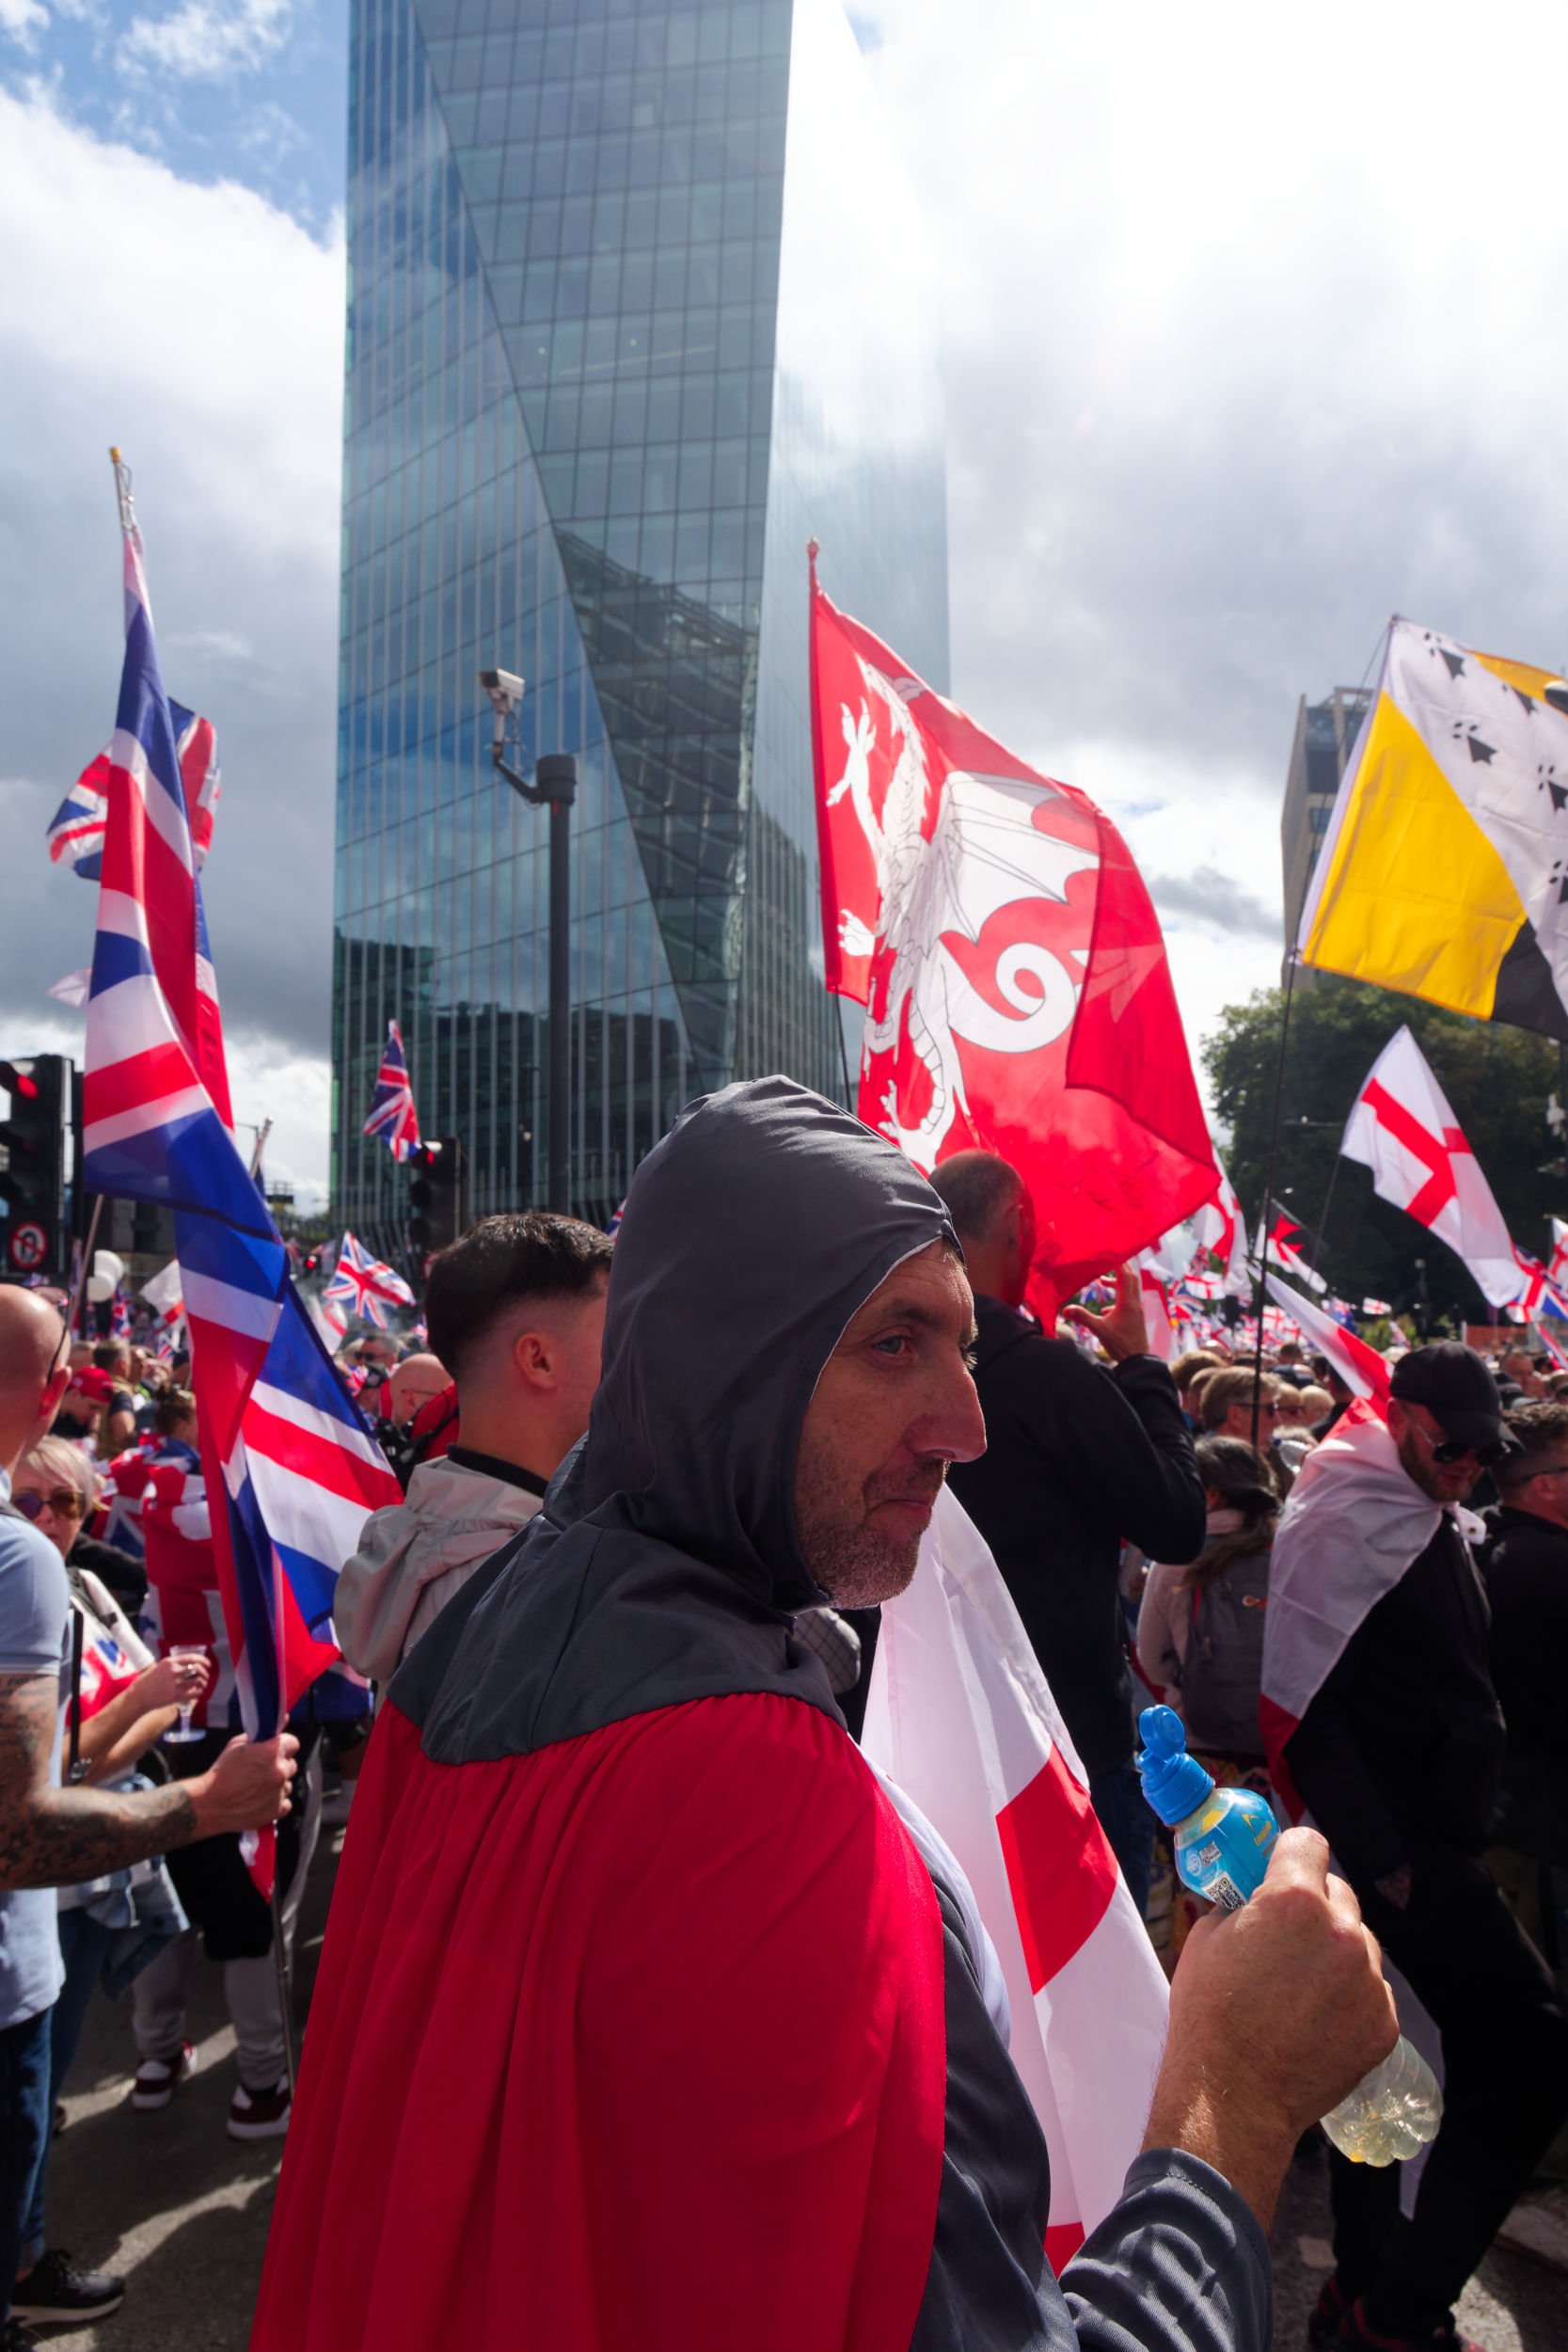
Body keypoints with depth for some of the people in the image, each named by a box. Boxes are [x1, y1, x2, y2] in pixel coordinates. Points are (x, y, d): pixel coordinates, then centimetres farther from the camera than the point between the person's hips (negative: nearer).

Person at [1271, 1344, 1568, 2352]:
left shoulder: (1427, 1517, 14)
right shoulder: (1347, 1516, -16)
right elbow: (1301, 1703, -21)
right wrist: (1379, 1855, -19)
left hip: (1419, 1840, 9)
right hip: (1396, 1843, -9)